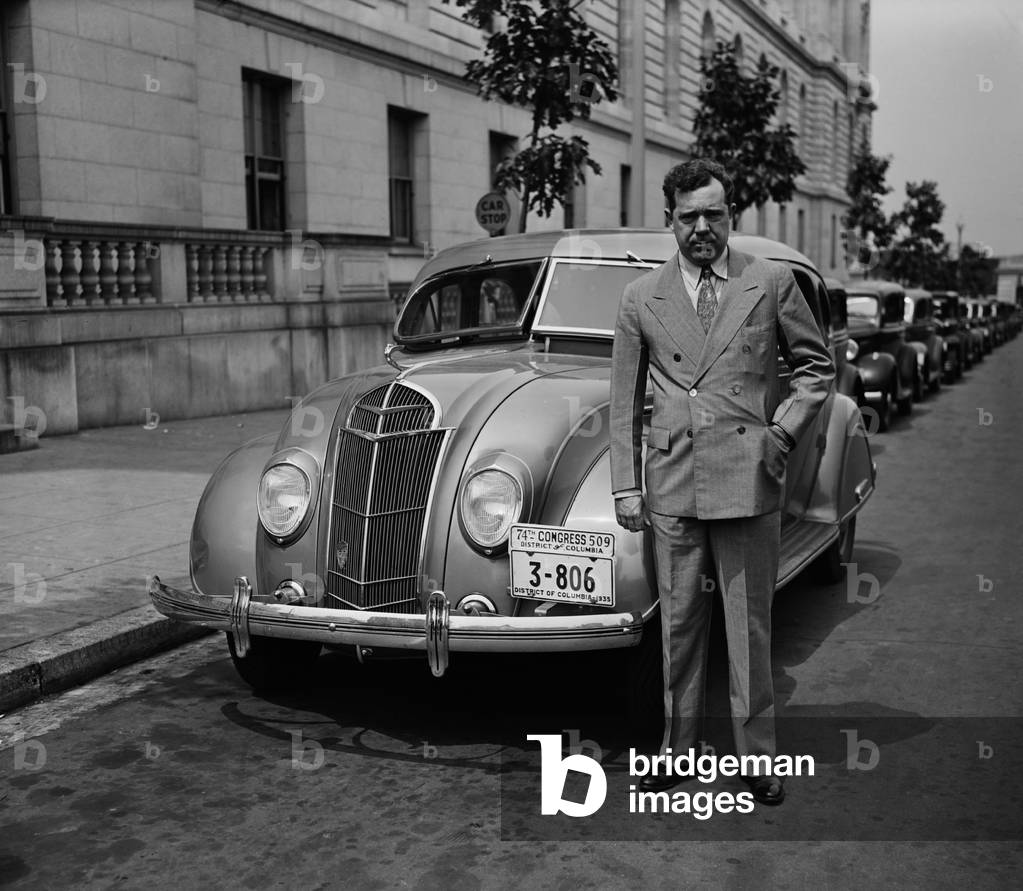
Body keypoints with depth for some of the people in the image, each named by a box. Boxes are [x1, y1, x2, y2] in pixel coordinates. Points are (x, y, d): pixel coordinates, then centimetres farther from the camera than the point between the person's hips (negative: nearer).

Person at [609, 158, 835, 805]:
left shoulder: (772, 283, 5)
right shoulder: (642, 299, 8)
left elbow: (818, 366, 12)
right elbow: (625, 401, 10)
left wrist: (785, 430, -1)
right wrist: (626, 485, 5)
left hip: (749, 484, -1)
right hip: (672, 485, 2)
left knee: (750, 627, 5)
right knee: (679, 625, 9)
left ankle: (757, 756, 17)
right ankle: (678, 746, 22)